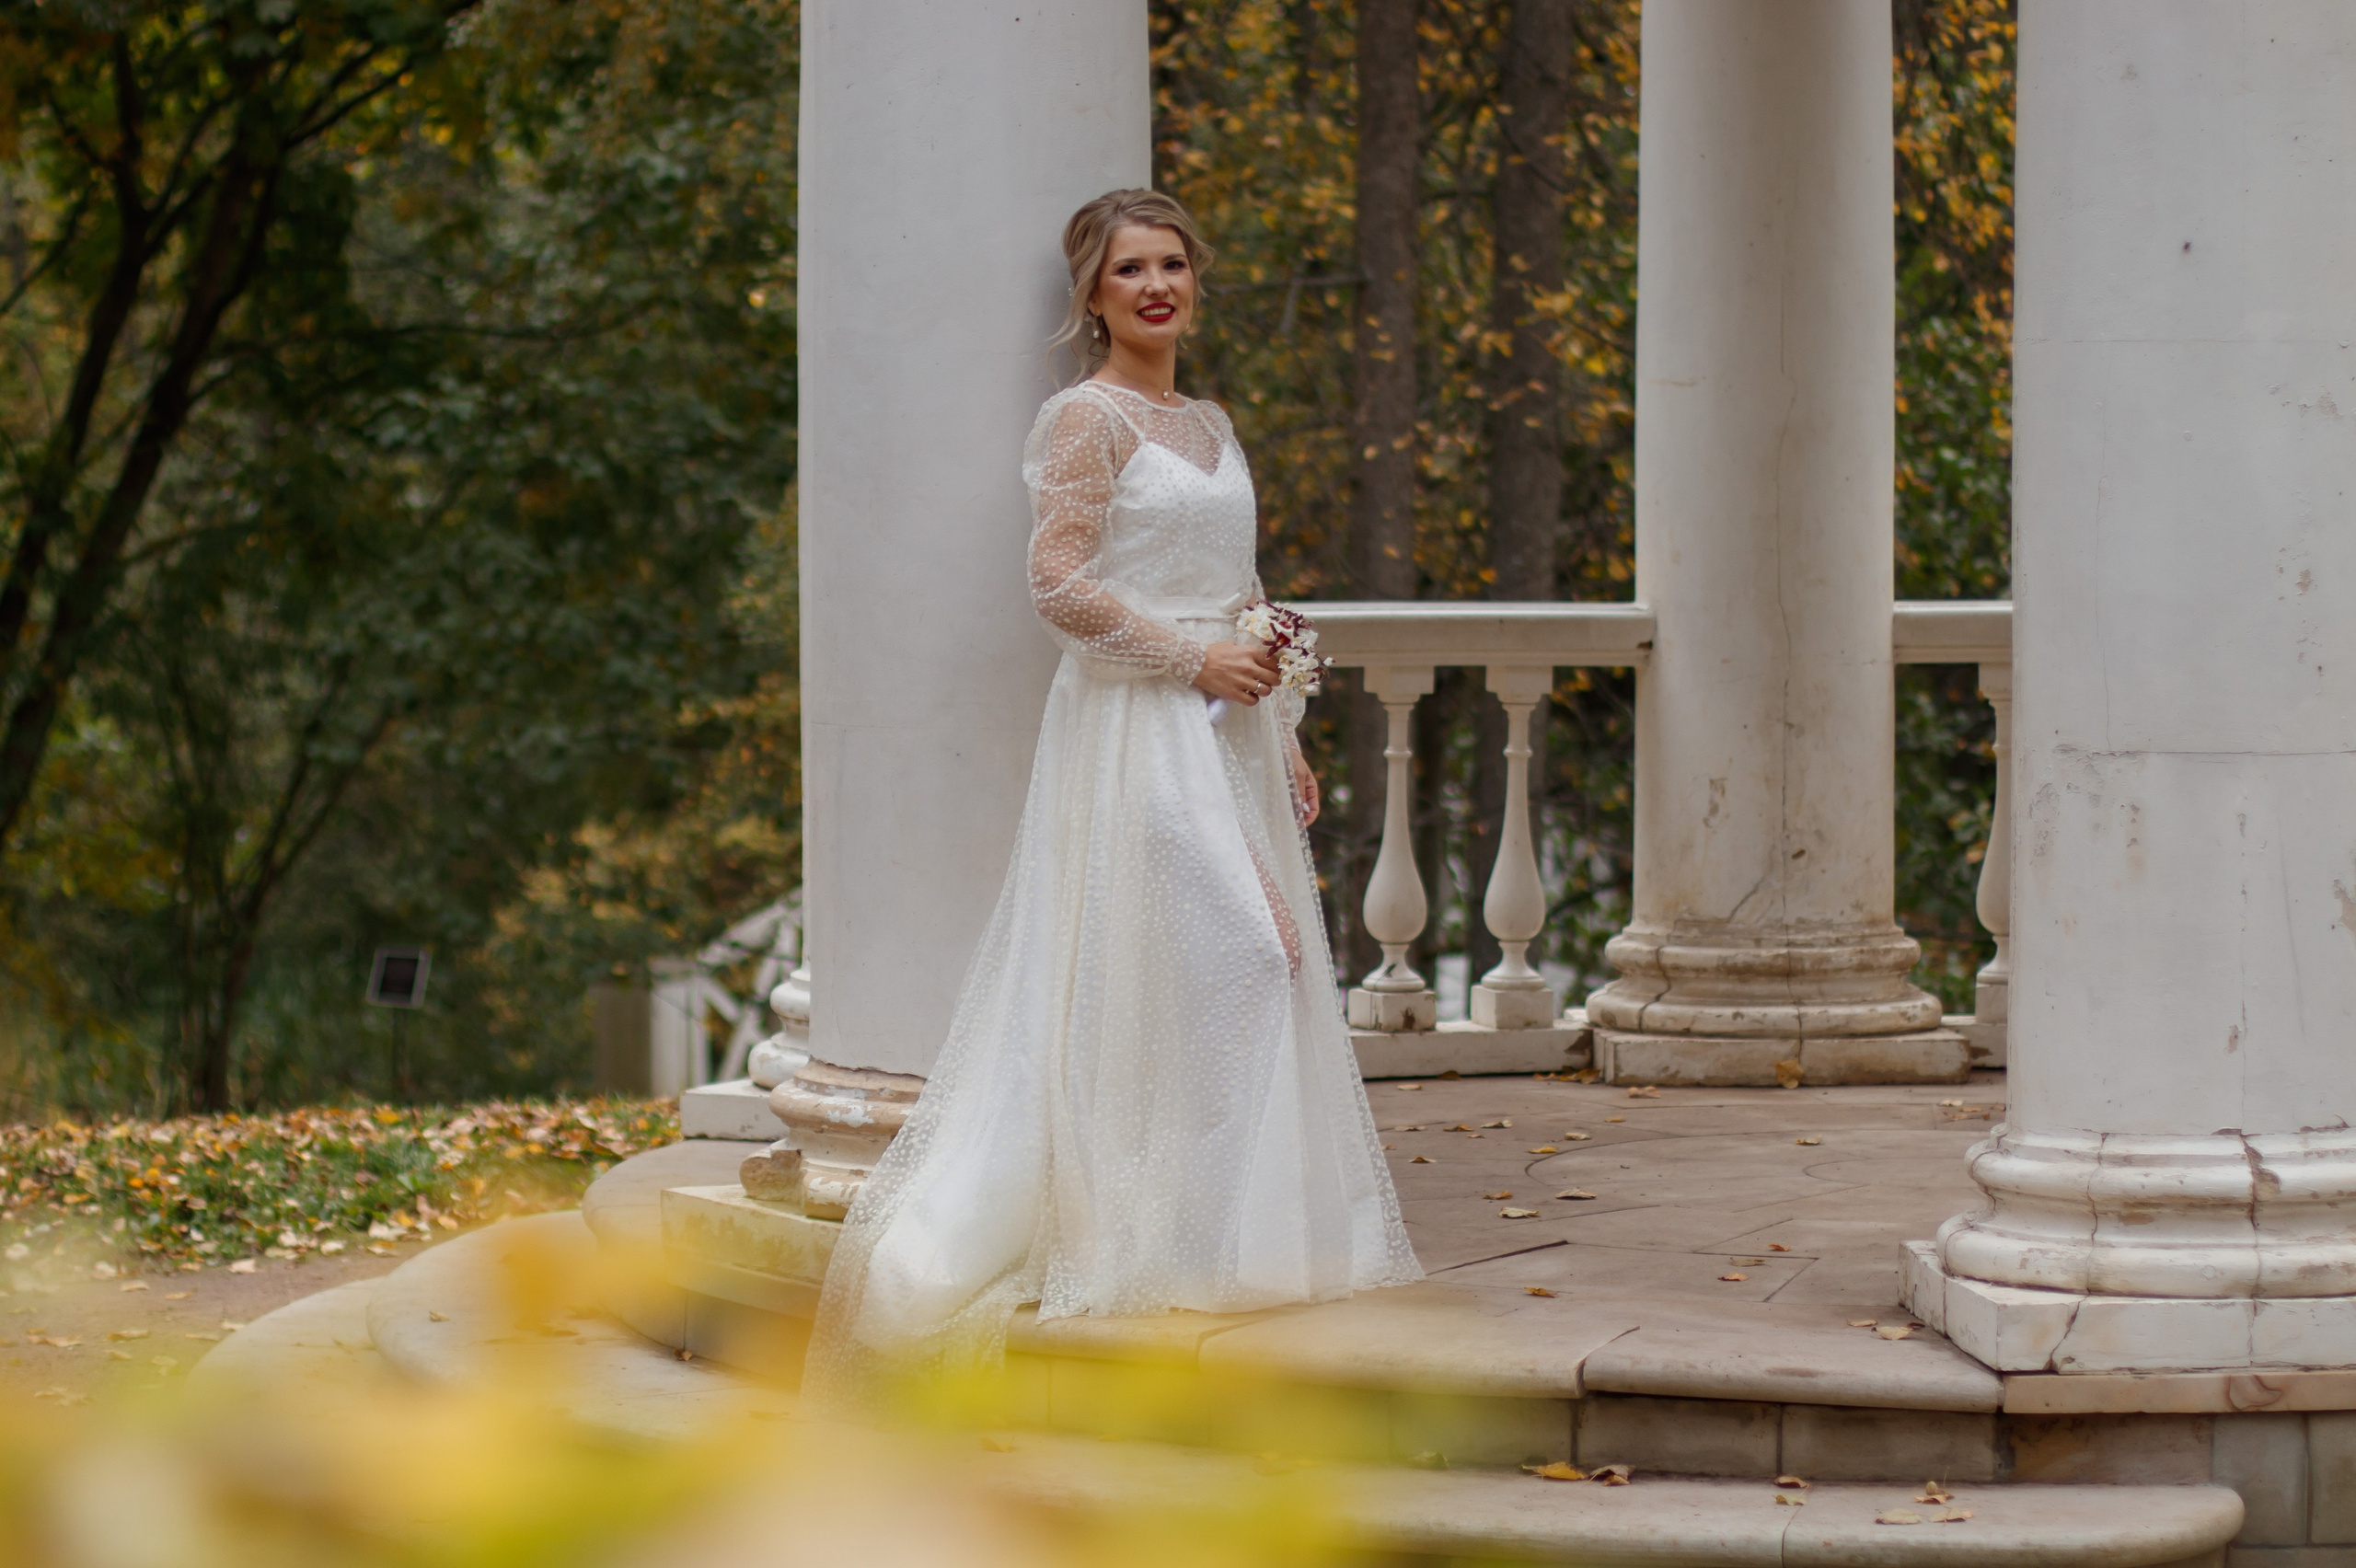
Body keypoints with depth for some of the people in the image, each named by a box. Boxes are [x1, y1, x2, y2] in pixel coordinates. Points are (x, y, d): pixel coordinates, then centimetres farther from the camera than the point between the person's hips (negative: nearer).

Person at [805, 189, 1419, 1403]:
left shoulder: (1210, 425, 18)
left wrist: (1284, 741, 17)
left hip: (1227, 732, 8)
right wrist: (1193, 657, -16)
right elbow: (1061, 583, -14)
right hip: (1137, 733, -8)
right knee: (1185, 958, -14)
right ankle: (1161, 1241, -9)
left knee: (1255, 961, 5)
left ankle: (1229, 1236, 9)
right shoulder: (1085, 418, -7)